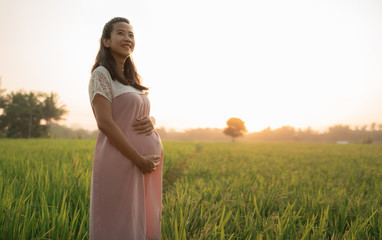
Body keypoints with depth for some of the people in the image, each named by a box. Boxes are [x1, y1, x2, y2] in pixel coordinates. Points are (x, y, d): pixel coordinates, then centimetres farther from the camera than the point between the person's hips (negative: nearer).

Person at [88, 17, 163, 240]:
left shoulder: (132, 78, 18)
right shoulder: (101, 74, -5)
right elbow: (105, 123, -14)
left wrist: (151, 122, -5)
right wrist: (139, 160, -18)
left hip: (148, 163, 8)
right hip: (120, 161, -7)